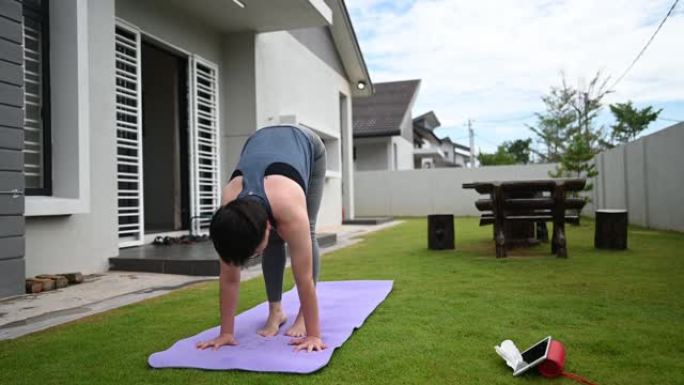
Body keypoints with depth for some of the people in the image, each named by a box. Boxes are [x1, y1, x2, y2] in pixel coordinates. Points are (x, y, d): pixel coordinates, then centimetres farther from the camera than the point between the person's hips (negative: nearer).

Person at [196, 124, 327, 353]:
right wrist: (226, 333, -19)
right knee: (273, 241, -6)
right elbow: (229, 278, -24)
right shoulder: (228, 210, -33)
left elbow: (305, 278, -37)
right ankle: (275, 311, 7)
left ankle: (304, 314, 2)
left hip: (308, 146, -2)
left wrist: (314, 334, -33)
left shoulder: (289, 211, -44)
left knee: (306, 234, -8)